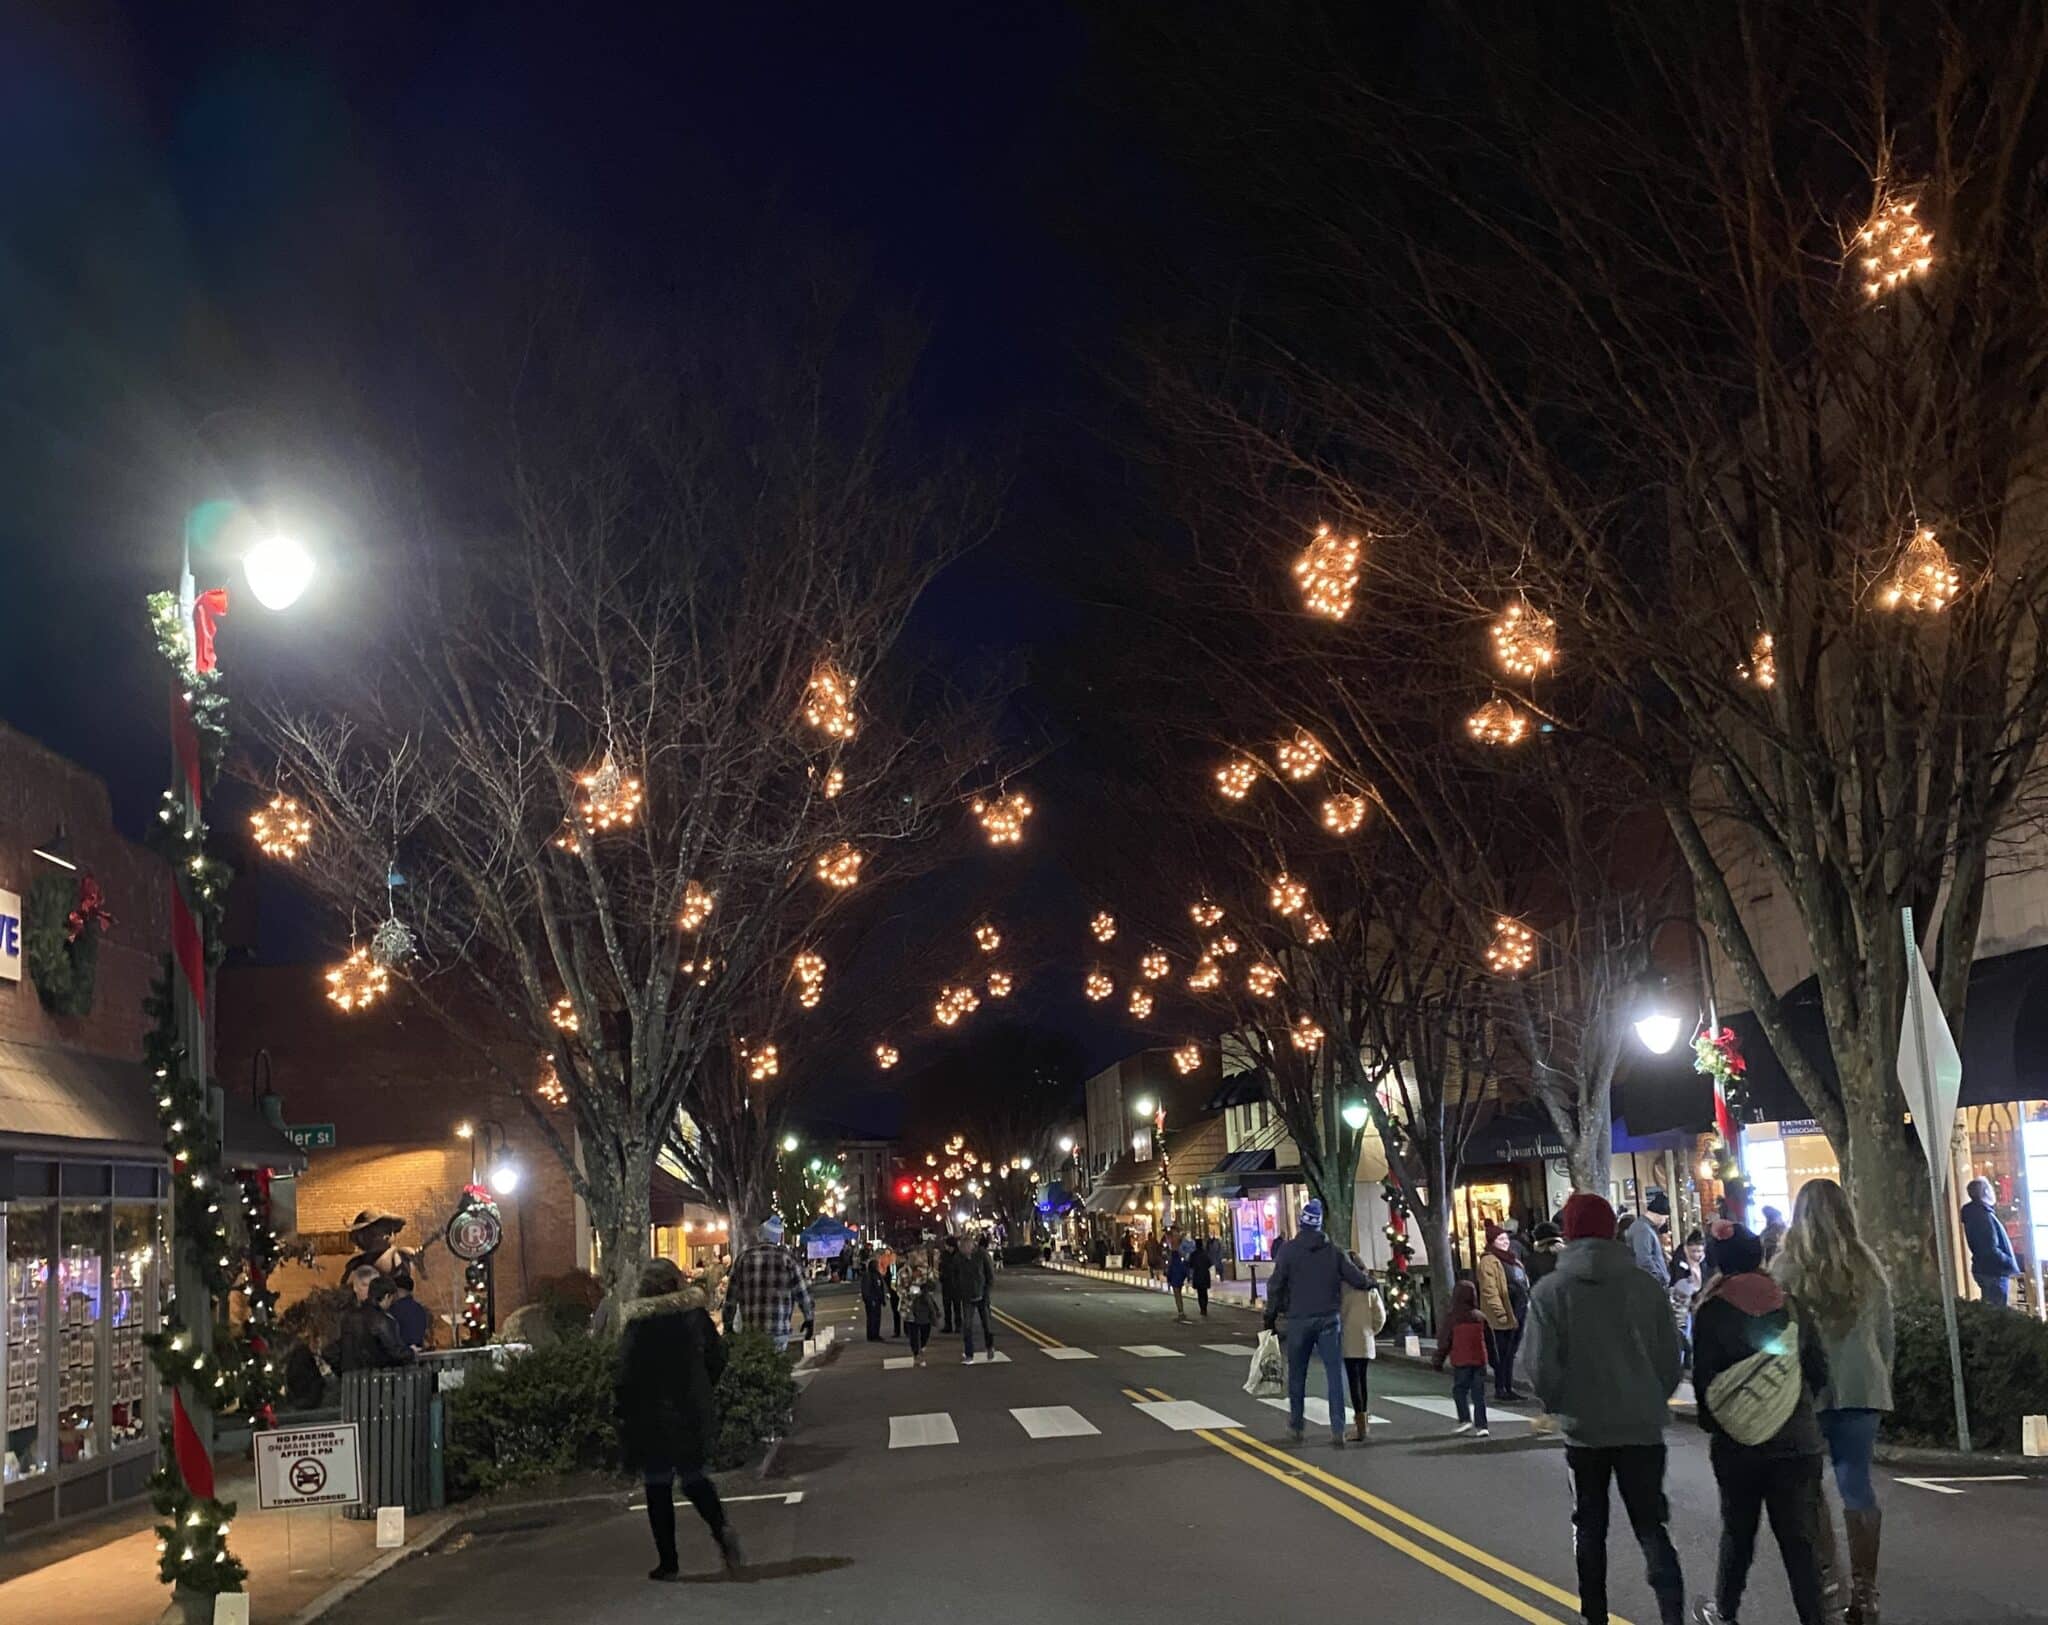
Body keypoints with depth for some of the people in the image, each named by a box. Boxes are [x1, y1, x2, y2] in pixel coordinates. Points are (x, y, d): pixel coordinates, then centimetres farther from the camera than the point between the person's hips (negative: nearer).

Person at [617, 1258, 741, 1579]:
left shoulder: (638, 1324, -14)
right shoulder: (696, 1314, -1)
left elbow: (628, 1375, -14)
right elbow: (717, 1357, 6)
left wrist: (624, 1417, -3)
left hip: (651, 1420, -4)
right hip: (693, 1414, 4)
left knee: (658, 1487, 6)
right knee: (693, 1477, 18)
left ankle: (668, 1563, 8)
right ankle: (721, 1528, -6)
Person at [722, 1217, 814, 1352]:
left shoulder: (743, 1258, 5)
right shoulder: (786, 1259, -1)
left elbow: (731, 1296, 7)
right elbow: (802, 1292, 3)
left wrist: (728, 1325, 15)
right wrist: (809, 1319, 13)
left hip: (749, 1331, 2)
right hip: (778, 1331, -2)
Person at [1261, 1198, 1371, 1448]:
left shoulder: (1289, 1250, -4)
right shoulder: (1332, 1250, 3)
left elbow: (1276, 1286, -5)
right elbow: (1357, 1278, 4)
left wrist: (1270, 1317, 4)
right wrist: (1370, 1284, 26)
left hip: (1299, 1320, -1)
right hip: (1329, 1319, 1)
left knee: (1297, 1374, 13)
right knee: (1335, 1373, 0)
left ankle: (1295, 1425, 21)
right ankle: (1337, 1429, -7)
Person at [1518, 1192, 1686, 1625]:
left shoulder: (1550, 1290, -9)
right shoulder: (1647, 1286, -3)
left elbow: (1538, 1366, -11)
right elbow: (1670, 1360, 2)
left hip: (1584, 1428, -1)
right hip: (1641, 1427, 1)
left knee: (1589, 1528, 15)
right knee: (1651, 1527, 7)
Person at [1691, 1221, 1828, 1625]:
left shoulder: (1711, 1312, -8)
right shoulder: (1791, 1307, 2)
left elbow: (1703, 1379, -7)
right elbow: (1819, 1371, 6)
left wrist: (1711, 1422, 9)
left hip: (1736, 1441, -2)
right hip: (1797, 1440, 2)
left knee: (1738, 1531, 14)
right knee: (1798, 1535, 4)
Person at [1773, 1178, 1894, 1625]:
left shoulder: (1785, 1268, -4)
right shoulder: (1868, 1267, 5)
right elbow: (1885, 1336, 11)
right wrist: (1882, 1382, 21)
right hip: (1859, 1385, 3)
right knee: (1856, 1481, 3)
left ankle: (1823, 1572, 3)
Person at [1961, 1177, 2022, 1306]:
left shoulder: (1975, 1213, 12)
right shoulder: (1983, 1215, -20)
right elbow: (1991, 1250, -24)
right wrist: (2011, 1264, -16)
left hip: (1985, 1271, 10)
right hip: (1993, 1272, -10)